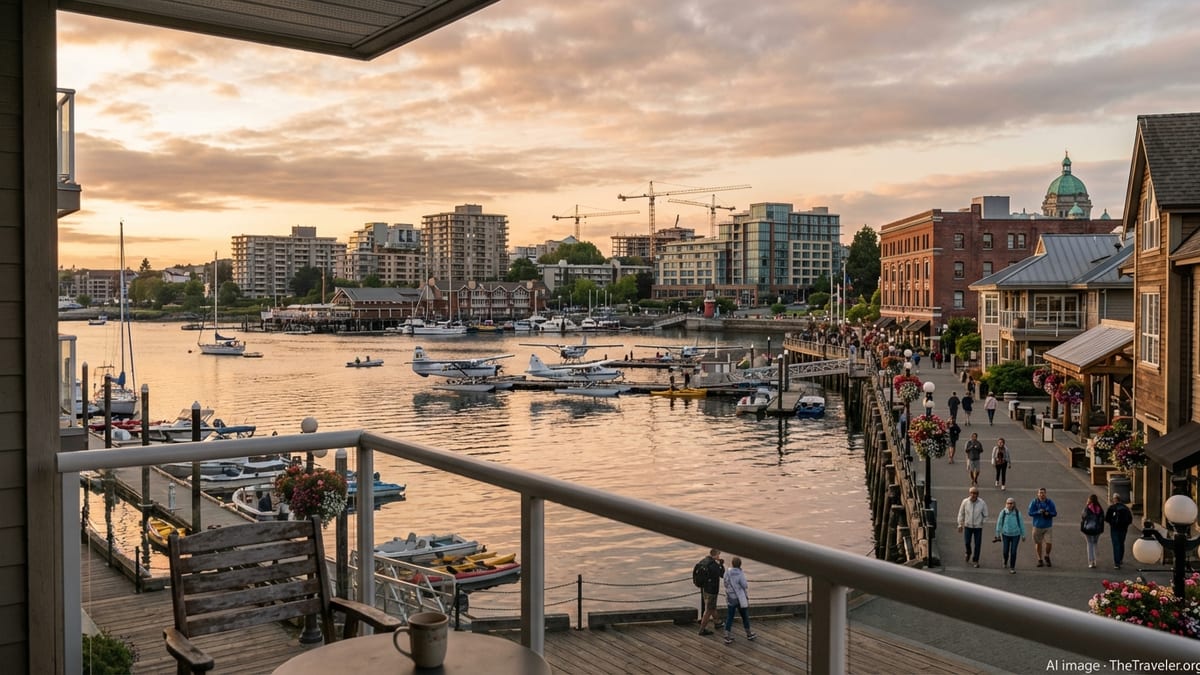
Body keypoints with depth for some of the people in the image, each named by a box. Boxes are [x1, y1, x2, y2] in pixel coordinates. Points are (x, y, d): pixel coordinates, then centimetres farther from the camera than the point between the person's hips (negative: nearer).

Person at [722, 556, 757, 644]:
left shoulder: (727, 574, -3)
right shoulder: (741, 575, -18)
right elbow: (745, 588, -13)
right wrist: (747, 600, 0)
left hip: (730, 600, 3)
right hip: (740, 600, -3)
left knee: (729, 618, 5)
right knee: (745, 617, 15)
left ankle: (728, 637, 1)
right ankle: (749, 634, 30)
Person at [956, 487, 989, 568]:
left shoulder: (982, 503, -13)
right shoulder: (965, 502, -11)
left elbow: (985, 515, 1)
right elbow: (961, 514, 1)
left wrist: (982, 522, -2)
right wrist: (960, 524, 4)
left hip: (978, 527, -1)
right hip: (967, 526, 1)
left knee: (977, 544, 3)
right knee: (967, 542, 8)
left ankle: (975, 560, 19)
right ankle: (968, 553, 41)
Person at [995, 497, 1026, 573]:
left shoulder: (1017, 513, -9)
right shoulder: (1003, 512, -10)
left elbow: (1021, 524, 0)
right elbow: (999, 523, -2)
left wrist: (1023, 535, 5)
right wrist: (998, 534, 1)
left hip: (1015, 535, -1)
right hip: (1006, 534, 1)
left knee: (1013, 552, -4)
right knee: (1005, 551, 7)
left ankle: (1012, 568, 10)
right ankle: (1005, 562, 39)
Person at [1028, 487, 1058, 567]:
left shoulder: (1050, 502, -2)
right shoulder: (1034, 502, -4)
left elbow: (1055, 513, 1)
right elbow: (1030, 513, -5)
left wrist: (1048, 513, -19)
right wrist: (1038, 512, -21)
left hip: (1048, 526, 0)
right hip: (1037, 526, 0)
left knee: (1049, 543, -6)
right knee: (1038, 543, 7)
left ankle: (1047, 556, 23)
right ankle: (1040, 560, 22)